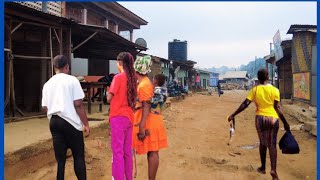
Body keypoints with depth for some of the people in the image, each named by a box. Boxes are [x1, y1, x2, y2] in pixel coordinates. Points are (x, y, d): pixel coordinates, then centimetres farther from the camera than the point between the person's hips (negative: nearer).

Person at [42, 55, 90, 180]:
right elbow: (78, 105, -11)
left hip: (54, 122, 5)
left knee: (60, 157, 11)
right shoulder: (72, 80, -5)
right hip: (71, 122, -5)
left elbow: (45, 107, 11)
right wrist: (86, 124, -5)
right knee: (78, 156, 6)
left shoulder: (47, 84, 10)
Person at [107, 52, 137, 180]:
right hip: (129, 117, 7)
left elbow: (109, 98, -9)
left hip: (118, 117, -7)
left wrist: (110, 90, 8)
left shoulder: (118, 77, -12)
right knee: (127, 151, 14)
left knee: (117, 151, -2)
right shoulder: (132, 78, 8)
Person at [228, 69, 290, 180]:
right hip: (273, 118, -1)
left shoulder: (255, 90, -2)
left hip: (260, 118, 1)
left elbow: (245, 104, -8)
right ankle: (273, 169, -10)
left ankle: (263, 168, 25)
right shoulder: (274, 90, -3)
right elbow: (277, 108, -5)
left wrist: (233, 115, -3)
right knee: (272, 144, 5)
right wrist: (285, 123, 2)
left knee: (262, 143, 18)